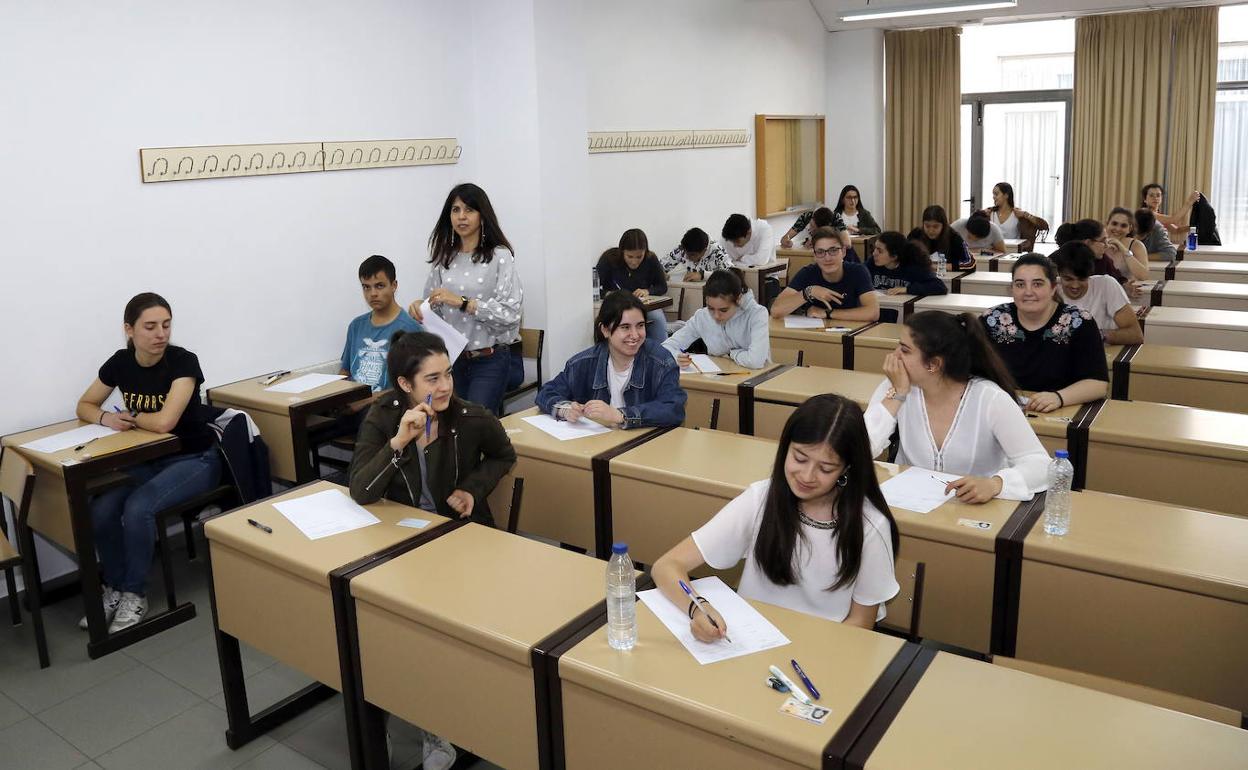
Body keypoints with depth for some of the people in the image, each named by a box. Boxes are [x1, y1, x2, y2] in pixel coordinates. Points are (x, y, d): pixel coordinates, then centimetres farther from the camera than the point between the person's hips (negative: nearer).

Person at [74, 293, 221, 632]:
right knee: (101, 510, -19)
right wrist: (106, 418, -12)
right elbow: (85, 406, 10)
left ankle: (134, 594, -7)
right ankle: (114, 588, 5)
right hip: (149, 459, 5)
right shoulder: (119, 363, -4)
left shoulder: (183, 361, -20)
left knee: (138, 507, -28)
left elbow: (164, 421, -31)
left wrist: (131, 416, -11)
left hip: (195, 459, -5)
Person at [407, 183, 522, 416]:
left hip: (489, 360, -5)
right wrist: (419, 307, -6)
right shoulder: (444, 259, 9)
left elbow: (511, 312, -16)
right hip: (452, 359, 5)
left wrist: (463, 302, -19)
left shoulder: (499, 256, -7)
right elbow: (434, 309, 16)